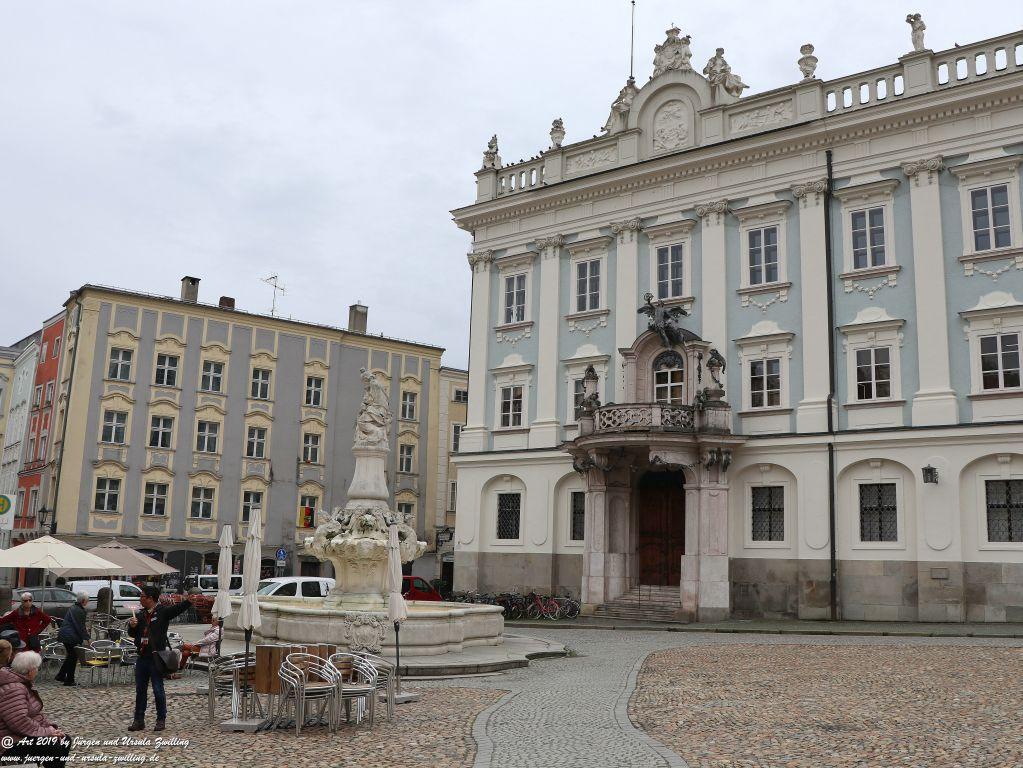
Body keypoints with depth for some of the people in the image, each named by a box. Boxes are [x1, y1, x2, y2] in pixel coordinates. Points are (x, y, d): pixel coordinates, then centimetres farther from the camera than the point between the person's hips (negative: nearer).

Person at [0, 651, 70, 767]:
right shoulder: (12, 689, -24)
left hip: (26, 735, 11)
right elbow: (21, 723, -31)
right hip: (13, 743, -11)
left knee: (65, 740, 3)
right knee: (56, 748, -21)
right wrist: (46, 732, -21)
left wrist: (49, 727, 2)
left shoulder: (24, 683, 11)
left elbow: (35, 712, 16)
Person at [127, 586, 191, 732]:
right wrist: (132, 626, -4)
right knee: (140, 690, 12)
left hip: (156, 657, -6)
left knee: (158, 690, -1)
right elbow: (133, 634, 18)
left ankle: (161, 720, 9)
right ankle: (139, 720, 21)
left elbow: (180, 608, -17)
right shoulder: (141, 615, 13)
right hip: (142, 657, 6)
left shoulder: (163, 611, -5)